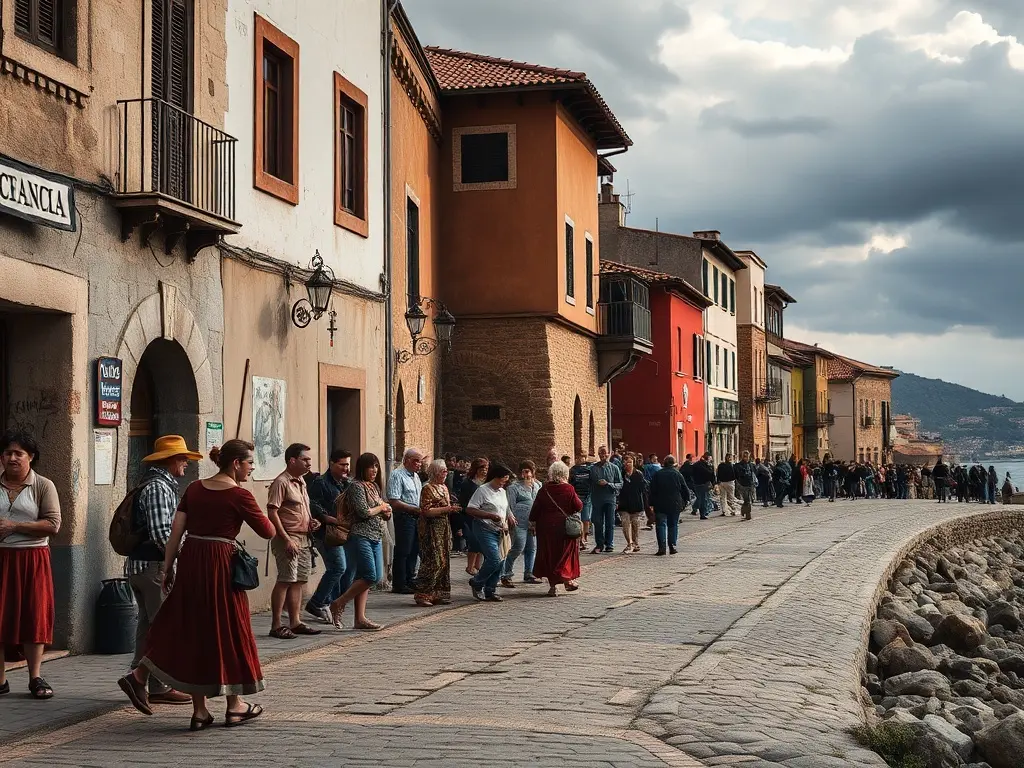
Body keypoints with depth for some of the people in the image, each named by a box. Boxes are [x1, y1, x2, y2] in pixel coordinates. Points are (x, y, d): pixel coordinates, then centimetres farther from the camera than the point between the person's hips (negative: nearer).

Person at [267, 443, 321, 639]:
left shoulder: (301, 481, 16)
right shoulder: (281, 482, -12)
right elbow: (272, 512, -17)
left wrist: (311, 522, 8)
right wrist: (287, 539, -21)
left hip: (304, 539, 9)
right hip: (288, 539, -9)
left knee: (299, 581, 11)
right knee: (286, 581, -9)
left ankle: (295, 622, 17)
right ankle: (276, 626, -5)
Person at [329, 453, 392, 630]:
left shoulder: (375, 487, 18)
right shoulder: (357, 486, -9)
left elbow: (385, 513, 22)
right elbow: (363, 512, -19)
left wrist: (386, 512, -2)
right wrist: (381, 508, -2)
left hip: (376, 537, 9)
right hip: (361, 537, -9)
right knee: (370, 577, -15)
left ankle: (360, 619, 7)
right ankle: (338, 604, -1)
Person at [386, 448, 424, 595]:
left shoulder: (416, 476, 17)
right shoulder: (397, 475, -11)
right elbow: (394, 502, -18)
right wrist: (415, 509, -17)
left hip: (416, 517, 9)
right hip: (404, 516, -9)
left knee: (414, 550, 13)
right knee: (402, 551, -4)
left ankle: (409, 580, 23)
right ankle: (399, 585, 3)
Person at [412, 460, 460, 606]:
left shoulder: (444, 487, 16)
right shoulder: (428, 488, -11)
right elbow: (426, 511, -19)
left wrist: (452, 509, 7)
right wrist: (447, 509, -21)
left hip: (444, 528, 9)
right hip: (431, 529, -9)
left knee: (444, 562, 8)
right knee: (433, 562, -11)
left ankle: (439, 594, 14)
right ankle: (422, 595, -6)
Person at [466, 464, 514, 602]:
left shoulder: (502, 492, 16)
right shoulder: (483, 490, -9)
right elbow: (470, 510, -14)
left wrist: (509, 517, 9)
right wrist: (491, 515, -19)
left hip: (499, 532, 8)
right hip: (485, 530, -8)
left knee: (500, 562, 4)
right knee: (494, 560, -17)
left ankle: (490, 591, 15)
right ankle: (476, 583, 4)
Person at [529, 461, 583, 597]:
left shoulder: (544, 490, -3)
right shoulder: (569, 489, -10)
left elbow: (535, 508, 0)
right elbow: (579, 506, -5)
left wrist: (532, 523, 10)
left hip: (546, 528, 2)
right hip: (565, 527, -2)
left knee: (549, 554, 9)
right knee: (566, 552, 13)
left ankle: (553, 585, 8)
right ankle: (568, 579, 4)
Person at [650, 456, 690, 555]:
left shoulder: (658, 474, 0)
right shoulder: (677, 474, 0)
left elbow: (653, 490, 0)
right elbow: (685, 490, 2)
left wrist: (652, 503, 4)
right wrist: (684, 502, 11)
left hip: (660, 505, 0)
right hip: (675, 505, 0)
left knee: (661, 525, 0)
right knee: (673, 525, 10)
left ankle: (662, 547, -12)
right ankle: (672, 546, 5)